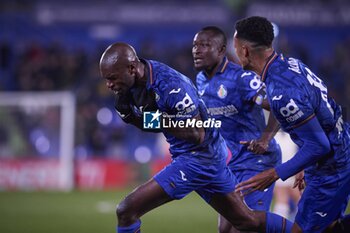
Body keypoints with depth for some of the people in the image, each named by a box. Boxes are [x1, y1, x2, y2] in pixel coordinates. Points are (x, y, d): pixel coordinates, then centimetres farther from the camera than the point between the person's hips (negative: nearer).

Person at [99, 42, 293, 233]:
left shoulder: (170, 86, -27)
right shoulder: (135, 83, -2)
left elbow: (197, 134, -22)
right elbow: (148, 123, 10)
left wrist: (160, 121, -29)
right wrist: (127, 113, -10)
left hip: (199, 158, -9)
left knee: (126, 211, -13)